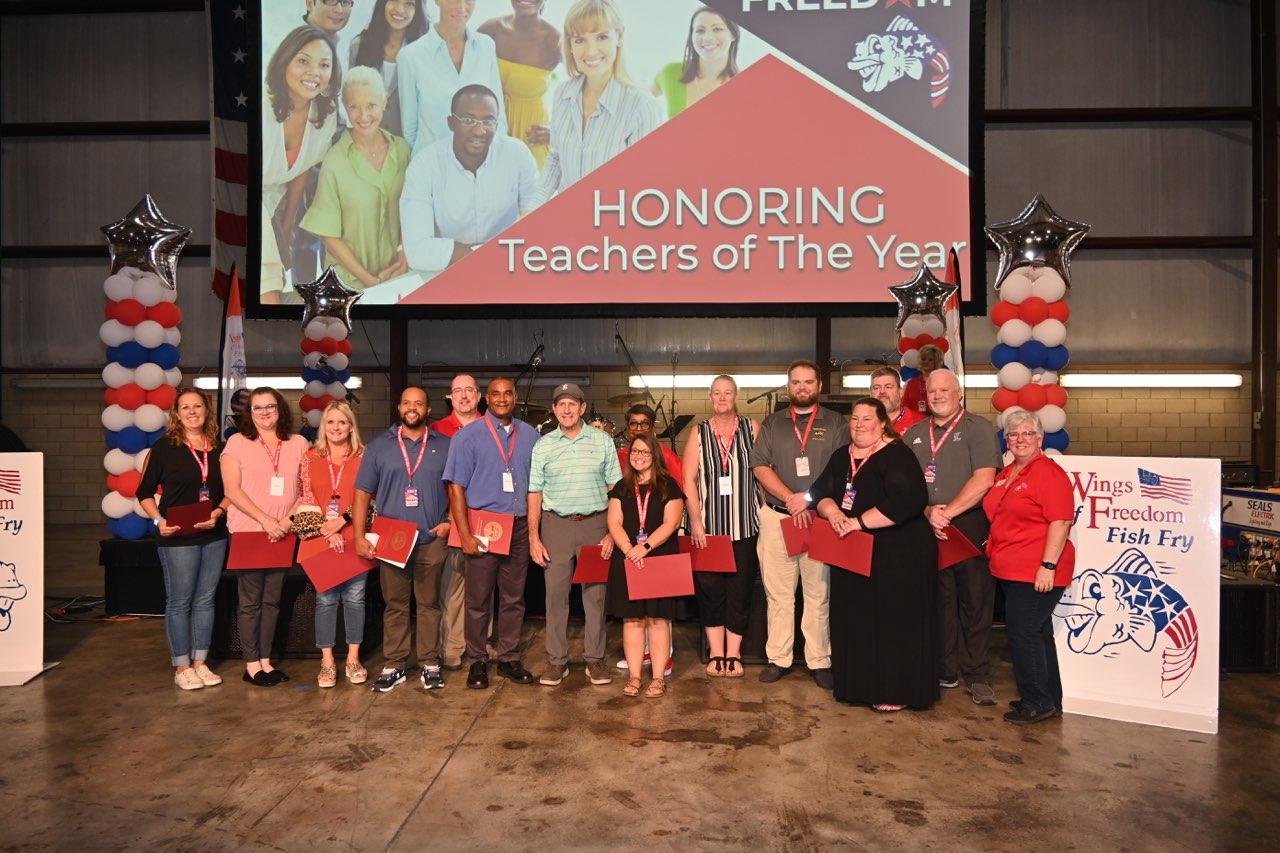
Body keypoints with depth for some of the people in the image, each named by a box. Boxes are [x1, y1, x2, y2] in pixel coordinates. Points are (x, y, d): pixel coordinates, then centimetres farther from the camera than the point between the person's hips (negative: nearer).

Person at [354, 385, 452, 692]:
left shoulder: (445, 446, 7)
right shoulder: (379, 446, 6)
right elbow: (363, 493, 5)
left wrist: (450, 521, -4)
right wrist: (359, 536, -3)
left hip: (431, 540, 0)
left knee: (428, 604, 7)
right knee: (395, 605, 7)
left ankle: (429, 664, 15)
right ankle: (393, 665, 15)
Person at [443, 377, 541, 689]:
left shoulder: (530, 435, 9)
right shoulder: (468, 435, -2)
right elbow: (456, 486, -6)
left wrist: (534, 527, 5)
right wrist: (464, 534, -12)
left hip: (519, 526, 3)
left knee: (513, 598, 10)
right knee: (479, 599, 4)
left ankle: (509, 659, 22)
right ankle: (477, 662, 18)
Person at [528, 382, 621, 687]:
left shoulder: (602, 441, 3)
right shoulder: (543, 446, 6)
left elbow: (616, 489, 4)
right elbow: (535, 494, 6)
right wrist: (534, 537, 0)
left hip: (594, 524, 0)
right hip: (556, 525, 1)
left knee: (595, 593, 4)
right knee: (556, 593, 3)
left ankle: (595, 659, 15)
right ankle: (557, 661, 14)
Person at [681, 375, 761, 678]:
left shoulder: (752, 428, 5)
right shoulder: (699, 433, 5)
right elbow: (689, 480, 1)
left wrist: (764, 512, -4)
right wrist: (696, 521, -7)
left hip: (744, 524, 0)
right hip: (708, 525, 0)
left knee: (740, 589, 4)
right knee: (709, 588, 3)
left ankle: (733, 654, 15)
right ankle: (716, 654, 16)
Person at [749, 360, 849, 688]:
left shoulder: (835, 423, 8)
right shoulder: (772, 424, 13)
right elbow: (760, 466, 3)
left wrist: (809, 498, -11)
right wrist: (790, 498, -10)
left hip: (821, 519, -1)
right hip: (776, 517, 2)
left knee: (819, 593, 0)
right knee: (778, 593, 5)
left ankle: (820, 661, 9)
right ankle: (778, 658, 13)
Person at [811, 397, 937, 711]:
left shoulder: (896, 455, -11)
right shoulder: (842, 458, 12)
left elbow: (907, 501, -25)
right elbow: (820, 491, 7)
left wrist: (858, 522, -23)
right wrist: (831, 511, -16)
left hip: (897, 555, -7)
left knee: (893, 624, 0)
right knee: (857, 623, 11)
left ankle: (896, 692, 12)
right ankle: (861, 684, 23)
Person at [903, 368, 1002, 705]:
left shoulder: (977, 428, 0)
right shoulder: (914, 434, 14)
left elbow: (983, 480, -10)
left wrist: (948, 512, -13)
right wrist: (928, 512, -8)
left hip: (970, 526, -3)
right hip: (928, 529, 4)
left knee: (975, 601, 0)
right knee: (940, 601, 8)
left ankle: (977, 676, 11)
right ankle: (946, 671, 19)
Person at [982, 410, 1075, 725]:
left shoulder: (1048, 472, -13)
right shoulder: (1006, 473, 14)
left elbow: (1060, 522, -20)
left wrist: (1048, 565, -23)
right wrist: (994, 541, 18)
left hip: (1037, 573, -9)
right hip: (1011, 569, 9)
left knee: (1023, 633, -5)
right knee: (1037, 633, 16)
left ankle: (1037, 702, 9)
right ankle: (1049, 700, 28)